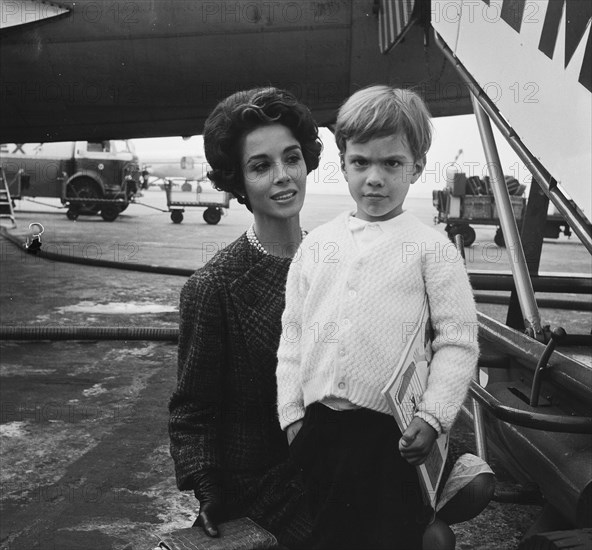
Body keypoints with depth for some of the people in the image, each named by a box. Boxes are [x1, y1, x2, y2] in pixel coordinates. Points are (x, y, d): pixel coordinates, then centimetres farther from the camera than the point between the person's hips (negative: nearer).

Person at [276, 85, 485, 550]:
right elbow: (292, 332, 9)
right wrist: (292, 412, 5)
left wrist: (432, 418, -12)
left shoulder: (430, 248, -4)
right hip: (316, 425, 4)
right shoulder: (317, 244, 7)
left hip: (391, 434, -3)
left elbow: (458, 341, -6)